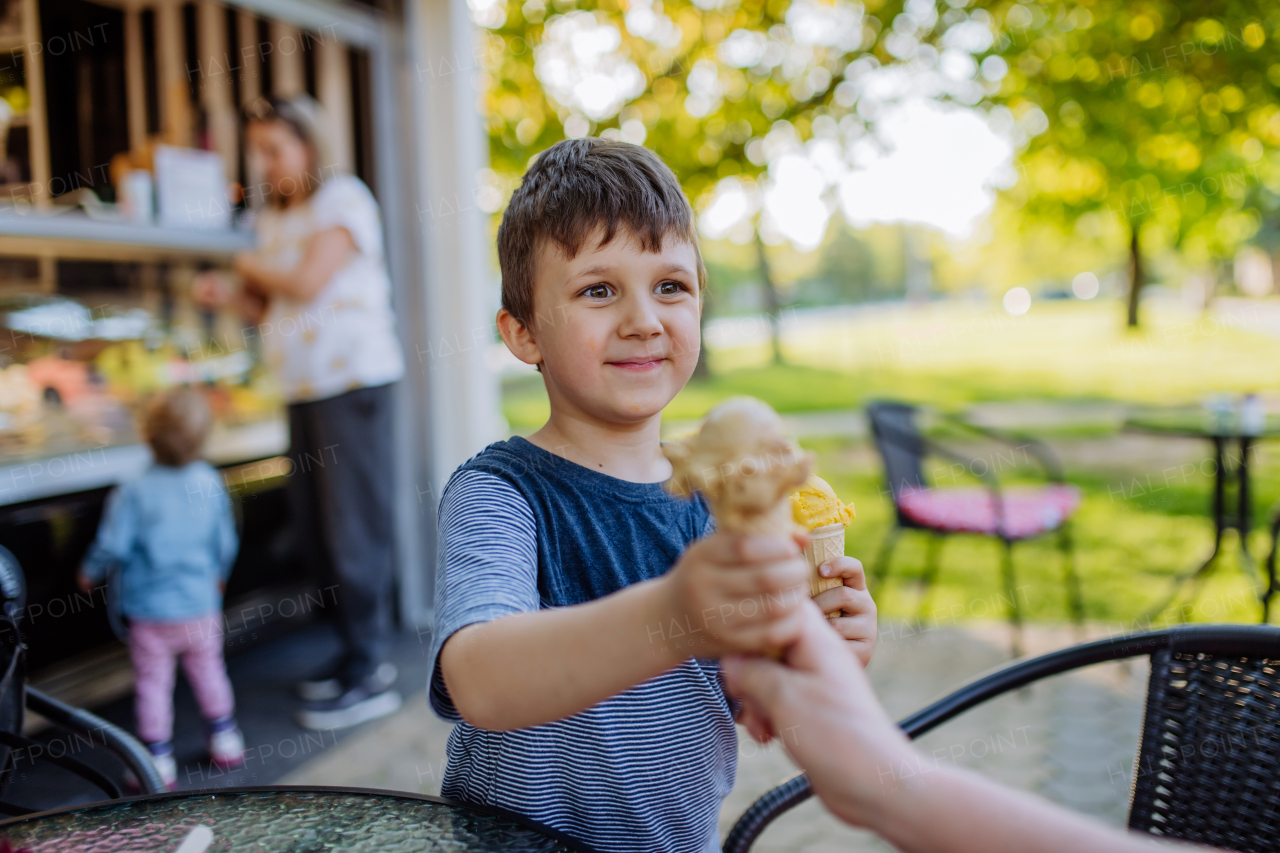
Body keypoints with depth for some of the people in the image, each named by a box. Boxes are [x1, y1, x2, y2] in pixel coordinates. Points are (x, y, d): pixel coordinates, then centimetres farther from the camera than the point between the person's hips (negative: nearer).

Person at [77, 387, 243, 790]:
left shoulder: (133, 493, -18)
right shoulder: (210, 482, -6)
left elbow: (111, 547, -15)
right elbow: (226, 542, 3)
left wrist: (89, 574, 7)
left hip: (150, 611, -3)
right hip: (201, 605, 4)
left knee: (152, 683, 10)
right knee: (208, 670, 21)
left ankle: (160, 763, 17)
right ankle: (225, 741, 32)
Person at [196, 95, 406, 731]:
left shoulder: (343, 200, -6)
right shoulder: (276, 217, 19)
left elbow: (307, 284, -17)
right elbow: (274, 310, 21)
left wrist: (251, 264, 0)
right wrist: (231, 295, 1)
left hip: (353, 379, -9)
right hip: (305, 386, 9)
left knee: (353, 528, -6)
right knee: (311, 527, 11)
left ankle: (370, 672, 2)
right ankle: (357, 649, 23)